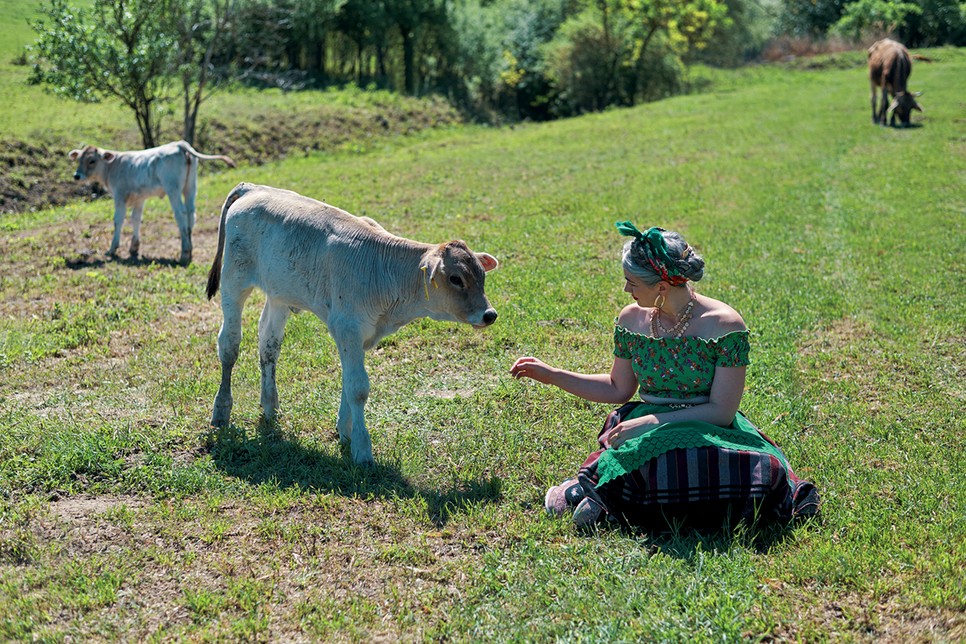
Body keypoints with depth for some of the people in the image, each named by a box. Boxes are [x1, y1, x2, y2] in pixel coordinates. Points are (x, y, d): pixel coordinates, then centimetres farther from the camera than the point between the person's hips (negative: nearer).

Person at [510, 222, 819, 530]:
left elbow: (722, 411, -13)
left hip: (707, 431, 0)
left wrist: (648, 422, -18)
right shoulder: (632, 319, 5)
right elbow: (618, 389, 17)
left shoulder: (724, 325, -11)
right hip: (649, 429, 0)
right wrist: (551, 375, 12)